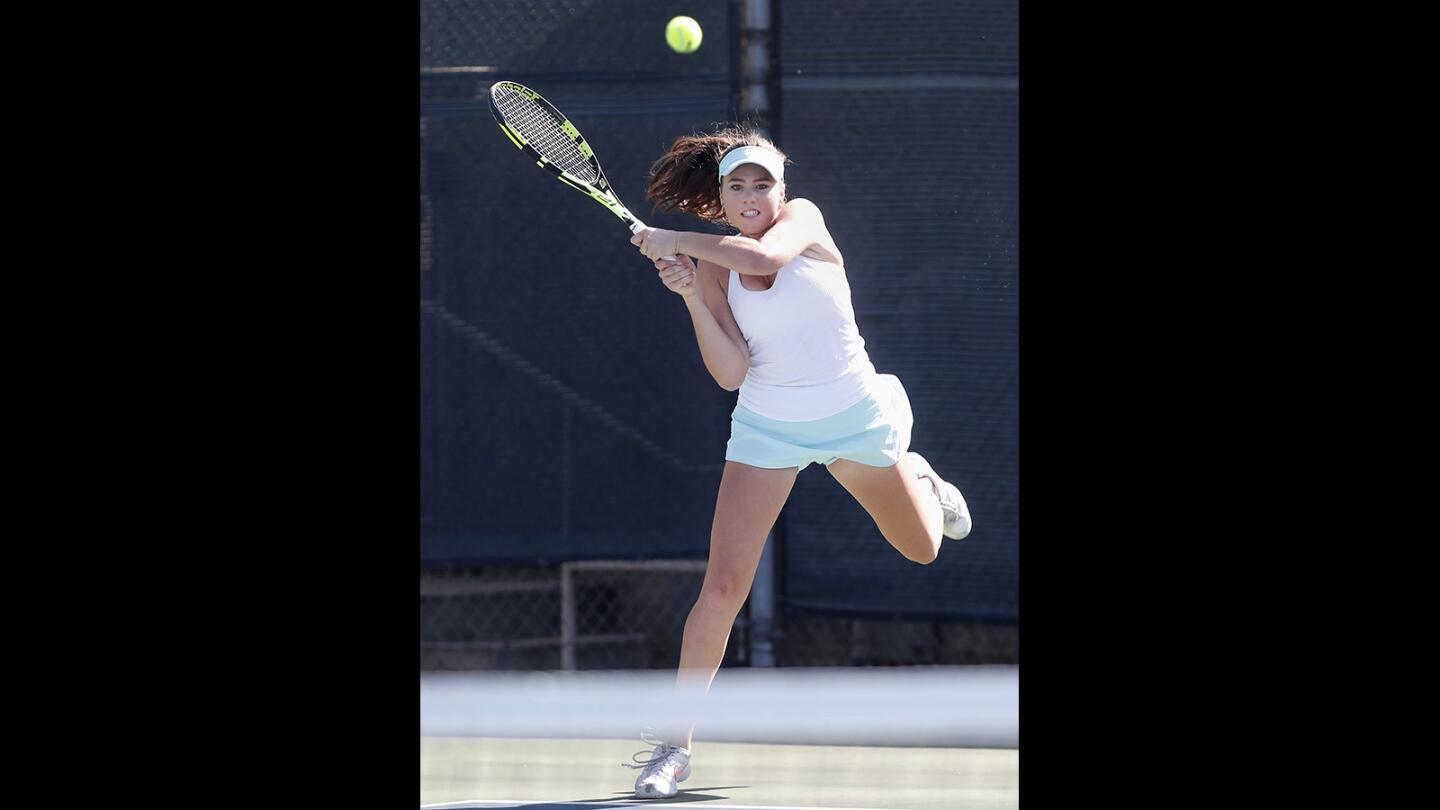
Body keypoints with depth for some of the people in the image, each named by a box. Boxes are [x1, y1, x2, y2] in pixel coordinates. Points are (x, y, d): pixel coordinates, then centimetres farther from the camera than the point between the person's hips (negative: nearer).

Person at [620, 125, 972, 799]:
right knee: (723, 586, -14)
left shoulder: (802, 218, -13)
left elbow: (762, 254, -37)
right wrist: (690, 296, -26)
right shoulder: (714, 265, -8)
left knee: (922, 548, 21)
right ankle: (673, 743, -7)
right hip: (768, 429, 0)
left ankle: (918, 479, 58)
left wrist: (672, 240, -28)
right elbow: (732, 374, -15)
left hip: (854, 417, 0)